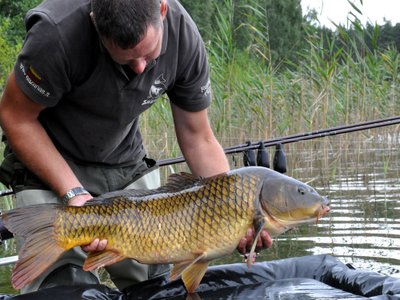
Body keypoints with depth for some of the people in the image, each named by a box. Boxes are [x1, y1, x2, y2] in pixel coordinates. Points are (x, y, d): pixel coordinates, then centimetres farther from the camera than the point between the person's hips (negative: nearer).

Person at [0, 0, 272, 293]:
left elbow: (198, 139, -8)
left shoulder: (184, 36, -19)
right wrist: (73, 192, -27)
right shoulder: (59, 31, -33)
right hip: (48, 162, -4)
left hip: (126, 163, 4)